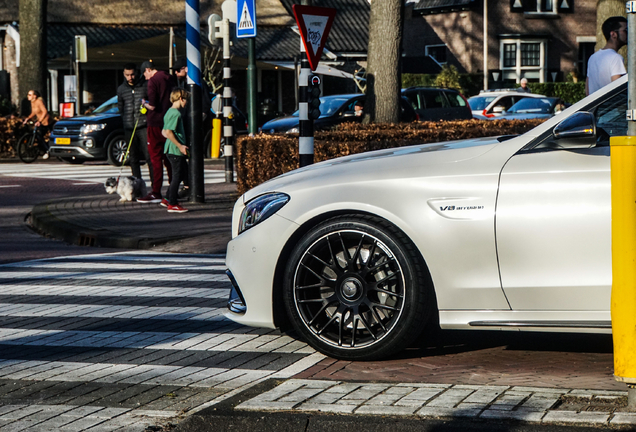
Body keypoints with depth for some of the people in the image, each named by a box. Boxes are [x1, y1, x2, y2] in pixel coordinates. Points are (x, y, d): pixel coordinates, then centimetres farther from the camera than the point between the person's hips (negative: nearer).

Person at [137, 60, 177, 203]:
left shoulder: (153, 81, -13)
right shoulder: (171, 78, 10)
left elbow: (153, 106, -19)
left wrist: (145, 104, 1)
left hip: (156, 123, -7)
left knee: (156, 158, -3)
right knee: (169, 158, 13)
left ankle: (156, 193, -4)